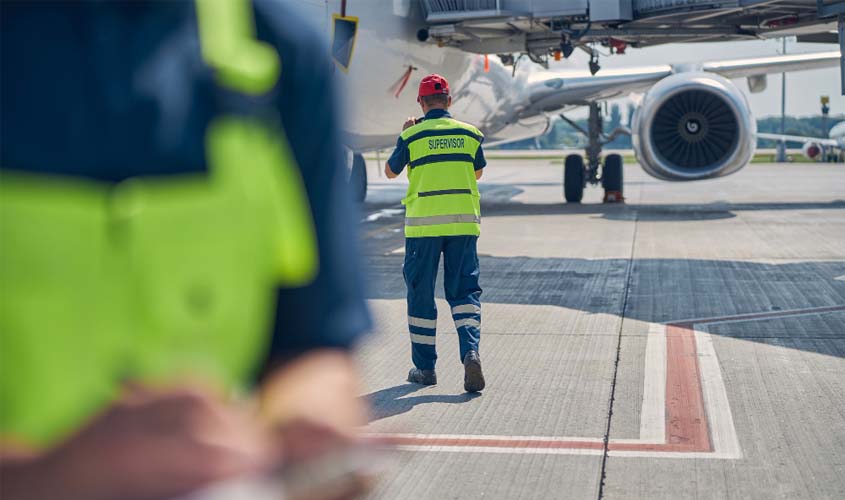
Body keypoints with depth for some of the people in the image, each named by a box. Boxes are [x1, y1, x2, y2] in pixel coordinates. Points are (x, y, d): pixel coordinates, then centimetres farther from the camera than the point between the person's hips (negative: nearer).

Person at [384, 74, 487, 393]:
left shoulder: (412, 136, -3)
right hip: (464, 222, 2)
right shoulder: (469, 133, 5)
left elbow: (390, 172, 13)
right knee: (464, 290, 7)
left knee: (421, 293, 9)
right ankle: (470, 350, -16)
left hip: (423, 223, -2)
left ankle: (424, 366, 14)